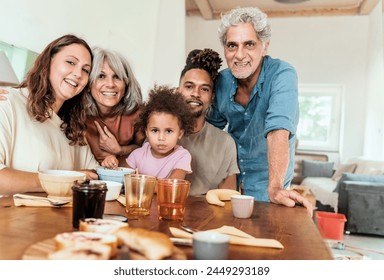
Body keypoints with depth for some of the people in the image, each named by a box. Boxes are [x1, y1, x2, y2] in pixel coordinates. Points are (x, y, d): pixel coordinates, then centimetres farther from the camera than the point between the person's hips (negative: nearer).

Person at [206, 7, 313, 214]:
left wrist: (275, 188, -45)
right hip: (230, 175, 4)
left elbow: (278, 131, -35)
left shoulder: (282, 75, -22)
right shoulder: (222, 81, -8)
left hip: (266, 179, -4)